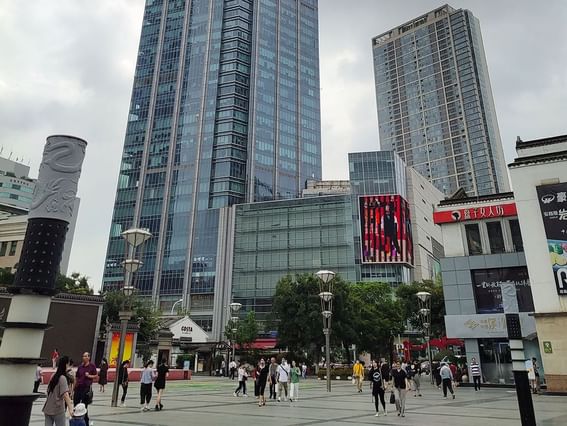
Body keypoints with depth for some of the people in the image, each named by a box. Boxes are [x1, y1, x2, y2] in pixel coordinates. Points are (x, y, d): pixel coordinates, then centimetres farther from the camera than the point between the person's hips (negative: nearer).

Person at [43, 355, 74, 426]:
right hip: (58, 410, -7)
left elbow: (48, 391, 16)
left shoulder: (54, 376, 8)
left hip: (48, 409, 7)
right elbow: (65, 395, -25)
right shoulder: (62, 378, -14)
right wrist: (70, 409, -32)